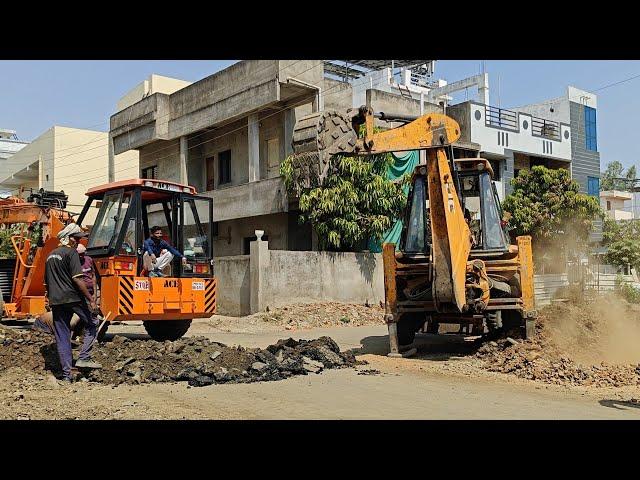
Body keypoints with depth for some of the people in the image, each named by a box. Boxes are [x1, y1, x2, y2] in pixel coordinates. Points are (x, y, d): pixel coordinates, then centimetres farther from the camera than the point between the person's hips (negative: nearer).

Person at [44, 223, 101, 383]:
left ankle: (66, 374, 7)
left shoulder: (50, 256, 18)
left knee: (62, 338, 8)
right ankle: (84, 358, -1)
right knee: (91, 324, 11)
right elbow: (77, 279, -16)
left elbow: (46, 283, 22)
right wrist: (91, 299, -15)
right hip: (73, 298, -7)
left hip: (56, 301, 7)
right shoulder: (71, 253, -7)